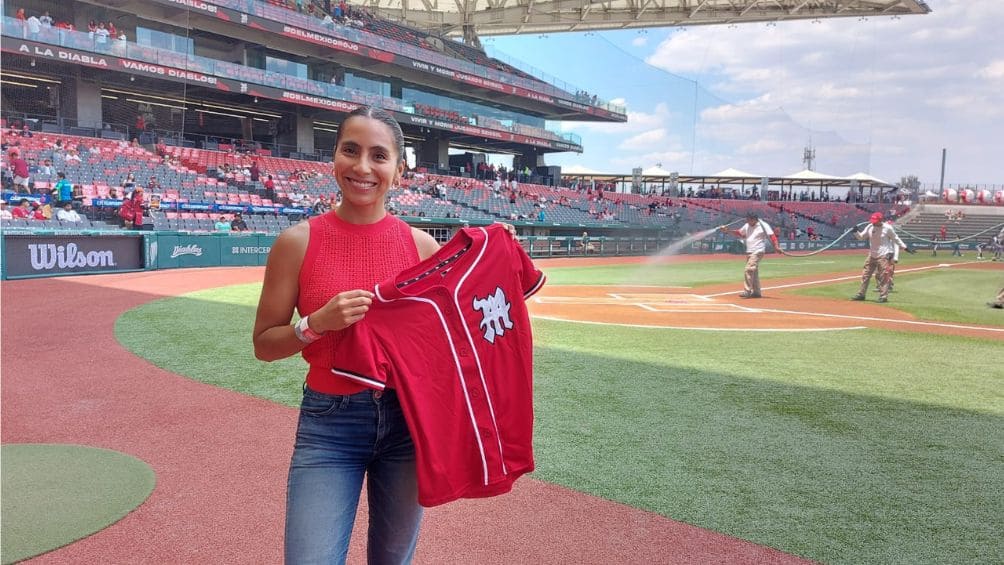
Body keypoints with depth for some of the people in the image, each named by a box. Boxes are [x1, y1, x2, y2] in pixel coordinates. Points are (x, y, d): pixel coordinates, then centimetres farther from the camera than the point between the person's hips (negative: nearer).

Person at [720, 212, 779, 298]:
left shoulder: (763, 225, -10)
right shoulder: (747, 226, 10)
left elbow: (772, 235, -16)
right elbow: (739, 233, 21)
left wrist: (776, 247, -28)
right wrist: (727, 231, 8)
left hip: (758, 251, -8)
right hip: (749, 252, 8)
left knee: (748, 270, -19)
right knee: (753, 272, 14)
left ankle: (747, 291, -16)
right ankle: (756, 292, 24)